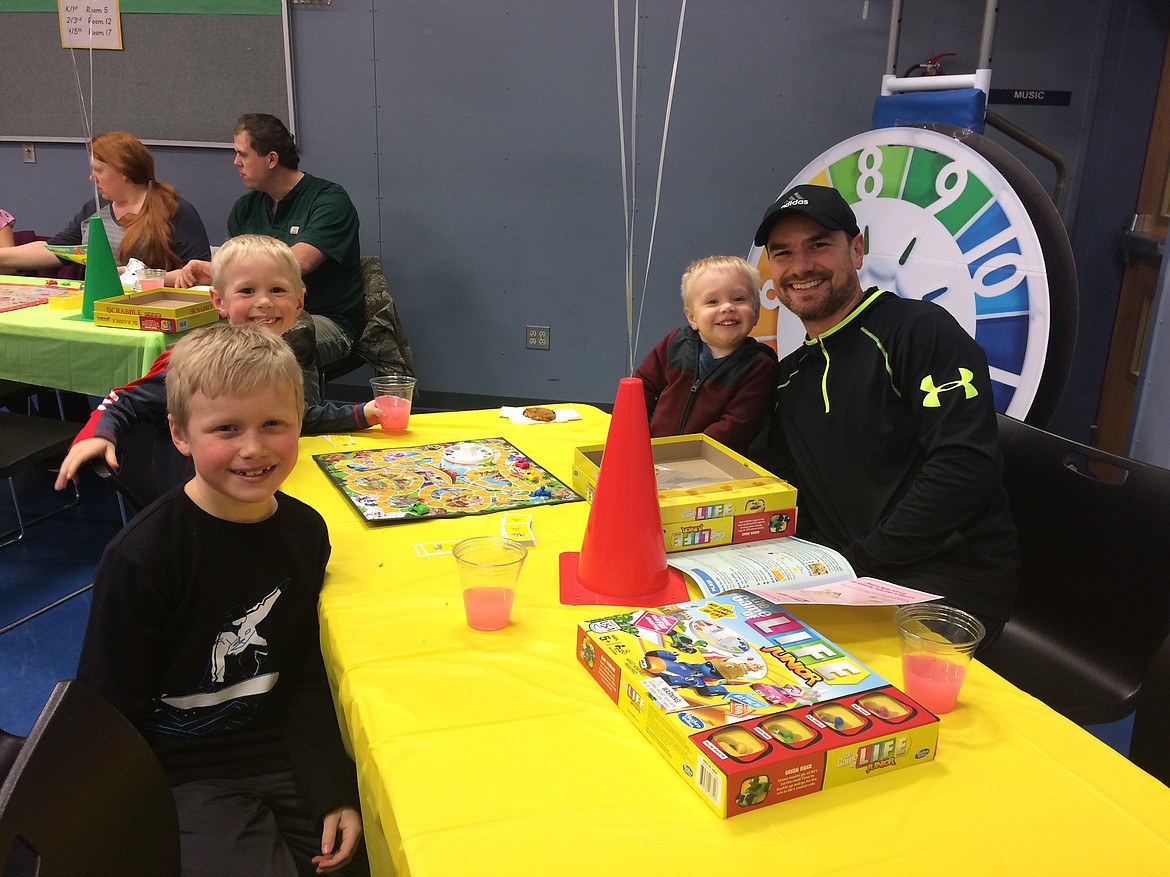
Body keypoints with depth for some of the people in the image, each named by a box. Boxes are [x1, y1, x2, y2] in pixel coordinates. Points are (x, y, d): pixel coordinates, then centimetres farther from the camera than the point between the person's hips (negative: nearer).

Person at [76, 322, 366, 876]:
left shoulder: (304, 533, -5)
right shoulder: (138, 559, -20)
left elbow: (306, 678, 4)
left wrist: (334, 794, -2)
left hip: (283, 756, 5)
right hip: (185, 775, -4)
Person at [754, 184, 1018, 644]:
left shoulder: (919, 330, -8)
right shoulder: (790, 374, 15)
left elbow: (966, 467, -19)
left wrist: (860, 561, -17)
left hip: (949, 584, -7)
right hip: (846, 583, 7)